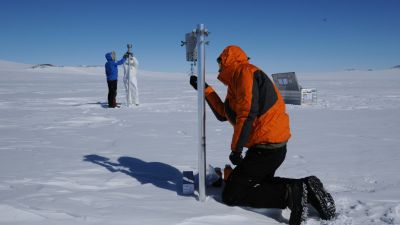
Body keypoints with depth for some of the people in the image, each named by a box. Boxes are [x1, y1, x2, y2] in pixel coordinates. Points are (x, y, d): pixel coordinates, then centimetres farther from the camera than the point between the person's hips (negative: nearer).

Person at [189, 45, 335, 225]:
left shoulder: (244, 71, -10)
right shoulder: (236, 83, 19)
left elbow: (248, 111, -22)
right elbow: (223, 114, 21)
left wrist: (236, 148, -17)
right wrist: (205, 89, 24)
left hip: (265, 148, -10)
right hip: (276, 147, 10)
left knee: (230, 195, -3)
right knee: (261, 182, 31)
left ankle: (289, 194, -13)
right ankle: (305, 188, 11)